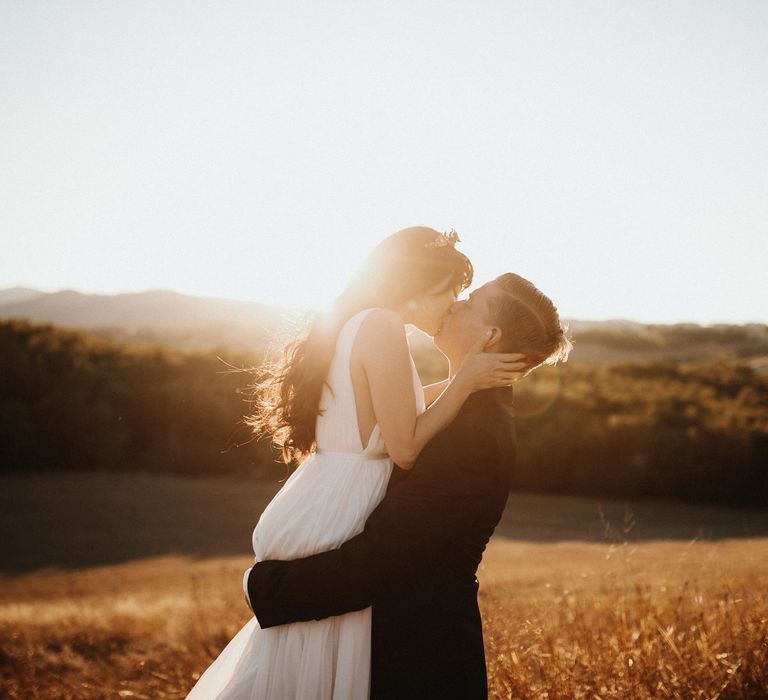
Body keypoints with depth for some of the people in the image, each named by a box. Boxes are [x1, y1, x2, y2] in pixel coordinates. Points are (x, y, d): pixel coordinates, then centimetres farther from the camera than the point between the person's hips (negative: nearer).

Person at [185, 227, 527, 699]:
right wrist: (466, 382, -12)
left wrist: (463, 380, 21)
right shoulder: (383, 327, -17)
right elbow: (406, 449, -18)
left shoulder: (355, 324, 12)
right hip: (339, 519, -10)